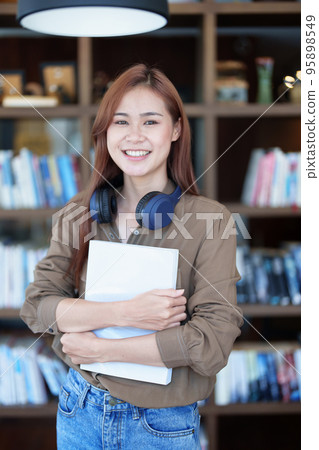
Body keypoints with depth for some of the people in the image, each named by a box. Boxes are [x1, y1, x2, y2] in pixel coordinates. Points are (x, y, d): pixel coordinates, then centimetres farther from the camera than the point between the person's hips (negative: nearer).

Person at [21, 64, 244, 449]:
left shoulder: (209, 219, -12)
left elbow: (213, 340, -19)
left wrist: (99, 349, -16)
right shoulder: (80, 212, -1)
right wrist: (125, 312, -22)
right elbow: (36, 305, -7)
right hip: (80, 410, 3)